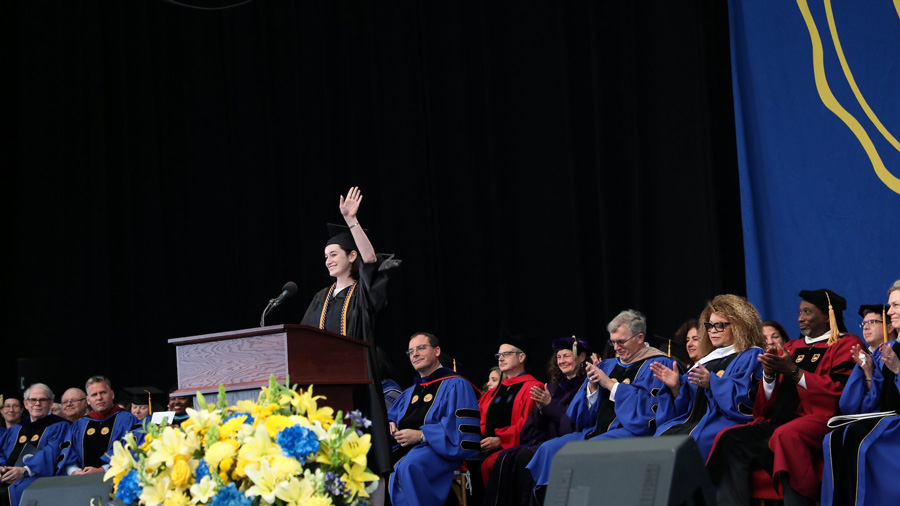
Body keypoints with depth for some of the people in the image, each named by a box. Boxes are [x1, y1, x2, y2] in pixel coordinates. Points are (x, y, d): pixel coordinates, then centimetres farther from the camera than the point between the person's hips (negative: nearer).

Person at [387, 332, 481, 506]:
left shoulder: (456, 386, 3)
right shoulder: (408, 393, 27)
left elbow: (462, 430, -10)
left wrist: (420, 435, -15)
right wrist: (389, 426, 2)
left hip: (440, 451, -7)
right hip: (404, 449, 7)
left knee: (408, 465, -39)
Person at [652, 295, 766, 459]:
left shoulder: (751, 357, 3)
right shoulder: (709, 359, 26)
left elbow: (744, 399, -14)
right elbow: (689, 405, 23)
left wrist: (712, 383, -24)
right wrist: (676, 386, 4)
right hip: (693, 421, 7)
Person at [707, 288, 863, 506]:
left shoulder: (846, 345, 7)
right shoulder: (792, 347, 25)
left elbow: (839, 389, -10)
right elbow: (769, 400, 22)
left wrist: (794, 372, -10)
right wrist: (769, 375, 1)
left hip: (818, 420, -6)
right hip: (776, 421, 7)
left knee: (785, 435, -38)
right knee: (730, 438, -19)